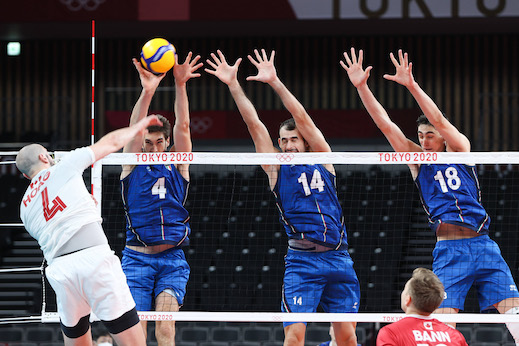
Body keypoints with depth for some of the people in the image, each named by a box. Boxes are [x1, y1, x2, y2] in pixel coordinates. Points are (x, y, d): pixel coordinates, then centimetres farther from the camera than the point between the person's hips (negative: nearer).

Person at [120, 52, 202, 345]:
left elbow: (183, 127, -3)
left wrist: (181, 85, -18)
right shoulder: (133, 165, 7)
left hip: (173, 259, 1)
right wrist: (147, 92, -26)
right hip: (137, 257, -1)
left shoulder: (178, 166, 11)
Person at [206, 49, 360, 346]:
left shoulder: (322, 159, 10)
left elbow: (303, 120, 1)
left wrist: (275, 82, -7)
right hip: (302, 260, -2)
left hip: (339, 258, 2)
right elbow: (254, 124, 2)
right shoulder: (276, 168, 8)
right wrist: (233, 85, -3)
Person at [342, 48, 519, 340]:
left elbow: (439, 121, -8)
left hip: (484, 244, 0)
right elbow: (386, 124, 2)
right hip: (449, 249, 0)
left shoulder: (460, 149, 8)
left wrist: (412, 85, -20)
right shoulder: (417, 159, 10)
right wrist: (362, 87, -8)